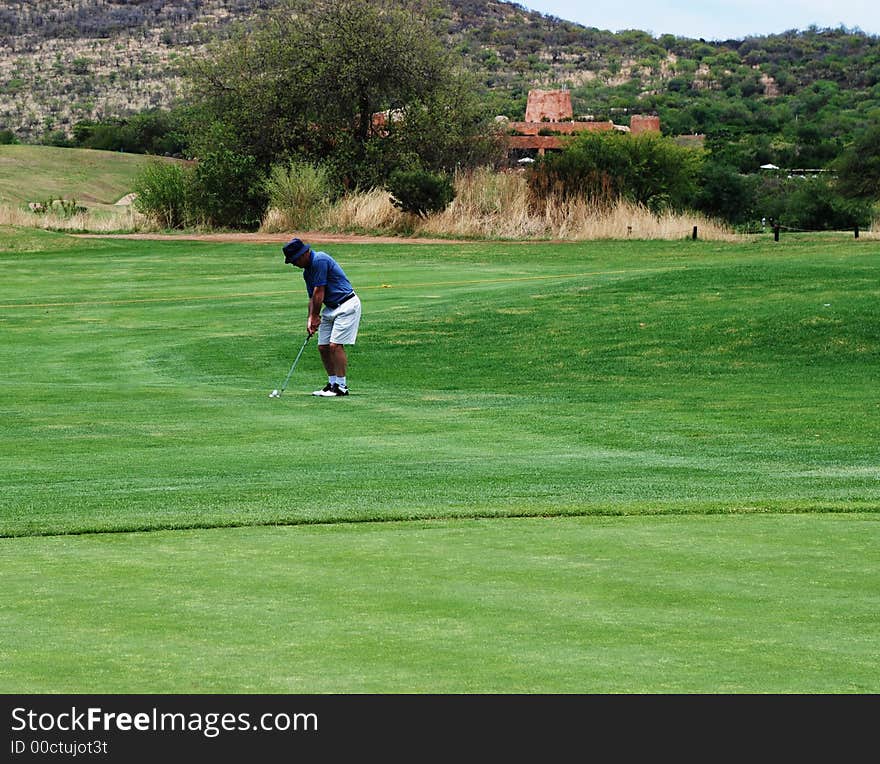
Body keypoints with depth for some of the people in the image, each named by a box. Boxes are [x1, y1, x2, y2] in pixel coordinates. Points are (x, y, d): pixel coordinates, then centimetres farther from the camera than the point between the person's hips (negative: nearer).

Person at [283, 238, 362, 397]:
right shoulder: (307, 271, 11)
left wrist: (315, 317, -8)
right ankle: (332, 383, 15)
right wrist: (310, 319, -1)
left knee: (335, 345, -15)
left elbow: (319, 292, -17)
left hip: (347, 305, -10)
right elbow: (313, 298, 14)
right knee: (323, 346, 6)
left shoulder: (320, 260, -19)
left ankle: (341, 386, -10)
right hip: (330, 308, 10)